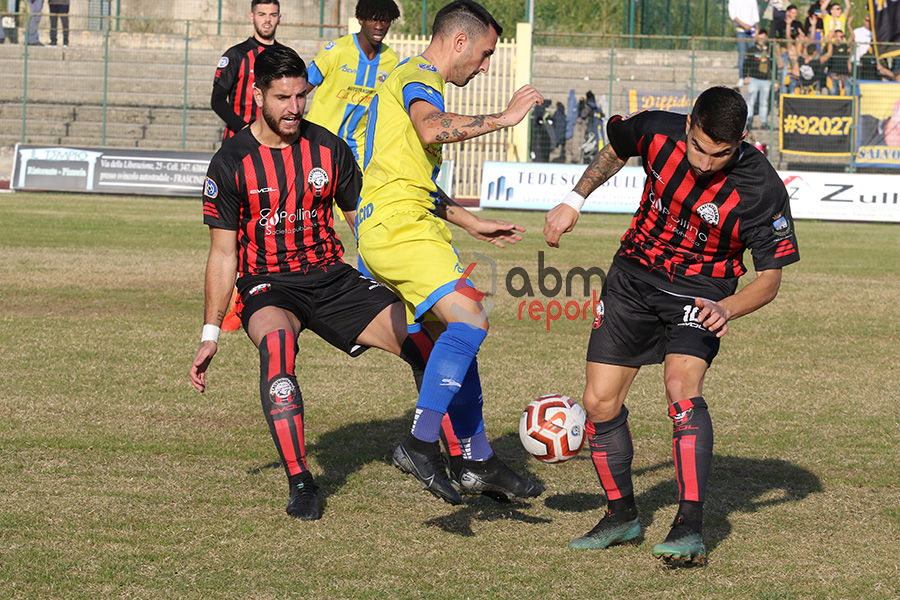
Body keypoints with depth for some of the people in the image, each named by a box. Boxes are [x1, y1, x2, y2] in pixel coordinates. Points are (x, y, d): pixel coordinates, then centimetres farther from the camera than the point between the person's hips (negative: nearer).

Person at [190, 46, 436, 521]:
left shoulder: (329, 148, 4)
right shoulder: (231, 163, -4)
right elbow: (223, 254, 1)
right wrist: (210, 335, -3)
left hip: (331, 277, 3)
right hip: (267, 286, -3)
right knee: (275, 340, -40)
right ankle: (299, 483, -37)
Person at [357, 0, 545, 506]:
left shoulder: (414, 80, 28)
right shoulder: (418, 77, -5)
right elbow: (432, 129, -30)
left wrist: (473, 223, 35)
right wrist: (502, 118, -21)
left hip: (413, 229, 11)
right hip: (398, 229, -11)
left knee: (458, 335, 12)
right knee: (469, 321, -22)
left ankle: (478, 463, 17)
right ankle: (421, 445, -25)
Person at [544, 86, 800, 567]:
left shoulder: (761, 189, -25)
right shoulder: (657, 132, -16)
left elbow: (770, 277, -16)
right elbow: (615, 150, 11)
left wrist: (728, 309, -33)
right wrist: (574, 201, 6)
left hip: (701, 291, -4)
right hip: (634, 277, 4)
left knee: (682, 387, -29)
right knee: (599, 402, 1)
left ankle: (690, 528, -30)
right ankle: (621, 515, 23)